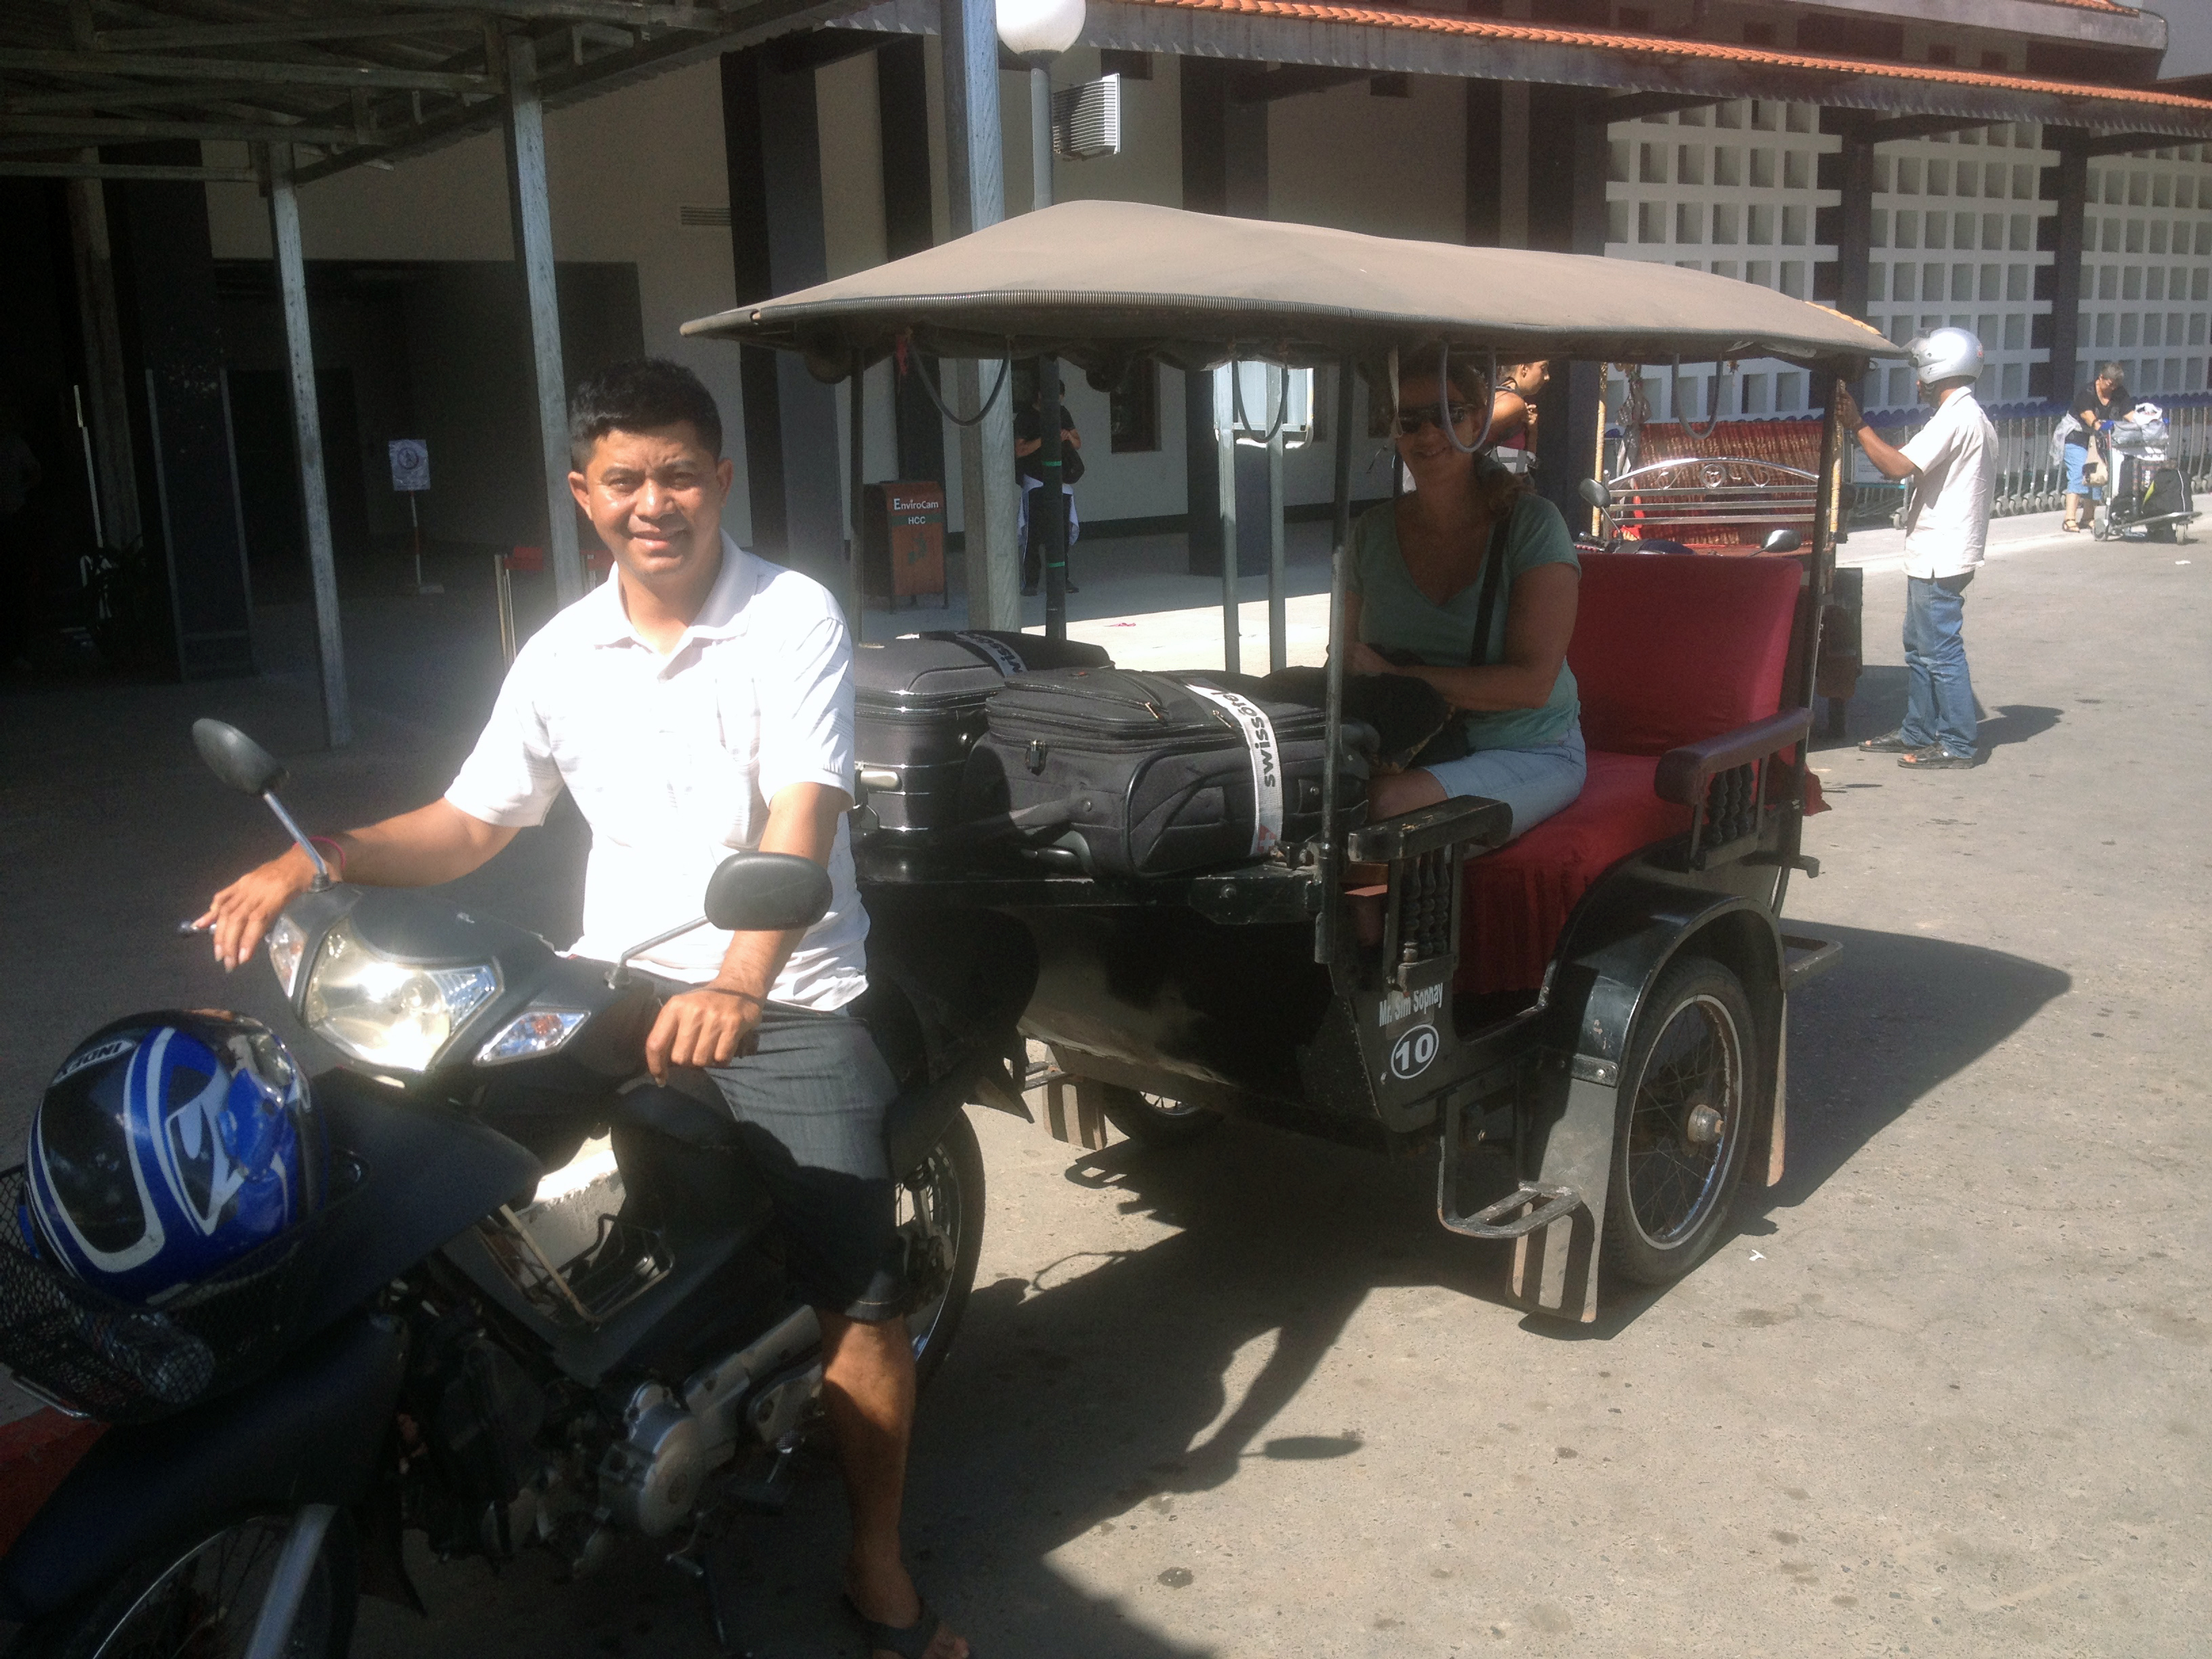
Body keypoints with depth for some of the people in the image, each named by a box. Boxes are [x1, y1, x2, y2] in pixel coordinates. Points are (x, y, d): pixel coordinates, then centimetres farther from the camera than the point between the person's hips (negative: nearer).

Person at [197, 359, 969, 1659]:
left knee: (859, 1291, -15)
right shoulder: (563, 655, 10)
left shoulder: (795, 619, -7)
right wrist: (314, 860, -5)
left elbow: (801, 822, -19)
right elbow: (468, 825, 13)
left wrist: (738, 989, -34)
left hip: (782, 1001, -5)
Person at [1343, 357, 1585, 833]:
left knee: (1385, 803, -33)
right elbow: (1350, 657, 12)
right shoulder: (1373, 530, 5)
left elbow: (1532, 682, -18)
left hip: (1528, 752, -4)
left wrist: (1394, 676, -22)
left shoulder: (1532, 523, -9)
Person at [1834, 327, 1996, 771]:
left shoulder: (1955, 417, -17)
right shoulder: (1974, 417, 17)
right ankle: (1917, 732, 25)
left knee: (1941, 650, -5)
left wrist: (1857, 424, -19)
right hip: (1933, 555, 11)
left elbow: (1898, 466, -25)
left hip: (1940, 559, -11)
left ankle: (1956, 744, 0)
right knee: (1920, 647, 17)